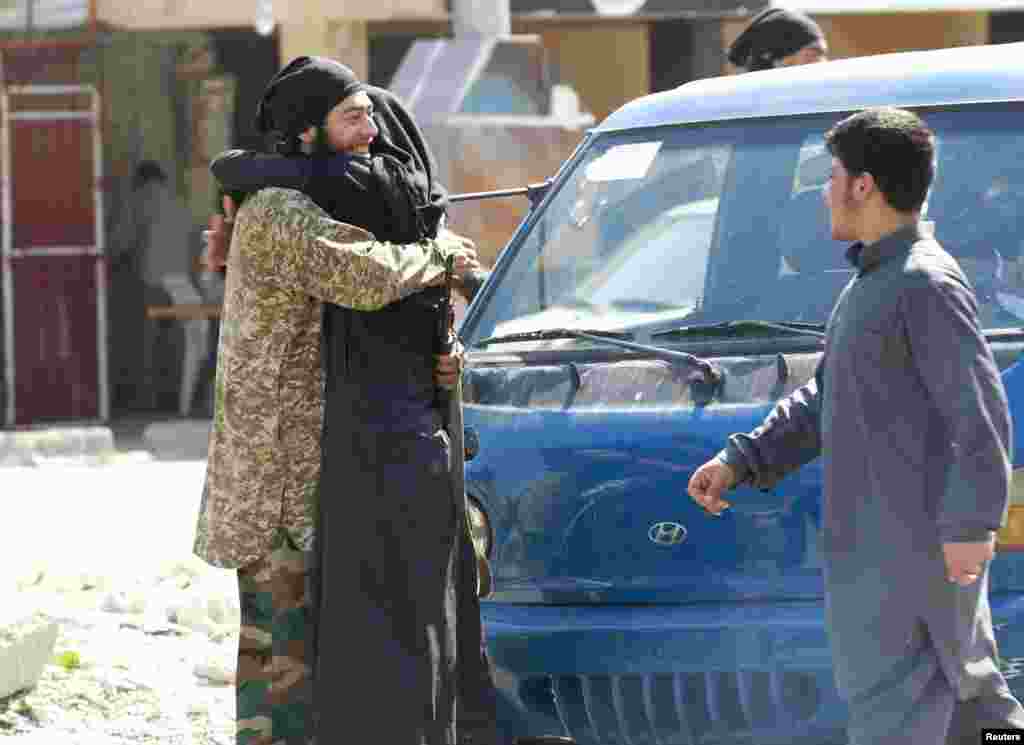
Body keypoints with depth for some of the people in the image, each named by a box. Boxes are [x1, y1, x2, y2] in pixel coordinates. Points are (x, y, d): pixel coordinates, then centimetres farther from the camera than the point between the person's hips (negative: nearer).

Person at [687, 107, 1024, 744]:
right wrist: (741, 461, 22)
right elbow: (822, 401, 28)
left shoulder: (926, 285, -14)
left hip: (913, 543, -10)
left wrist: (970, 522, -23)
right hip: (874, 542, 10)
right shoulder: (872, 284, 19)